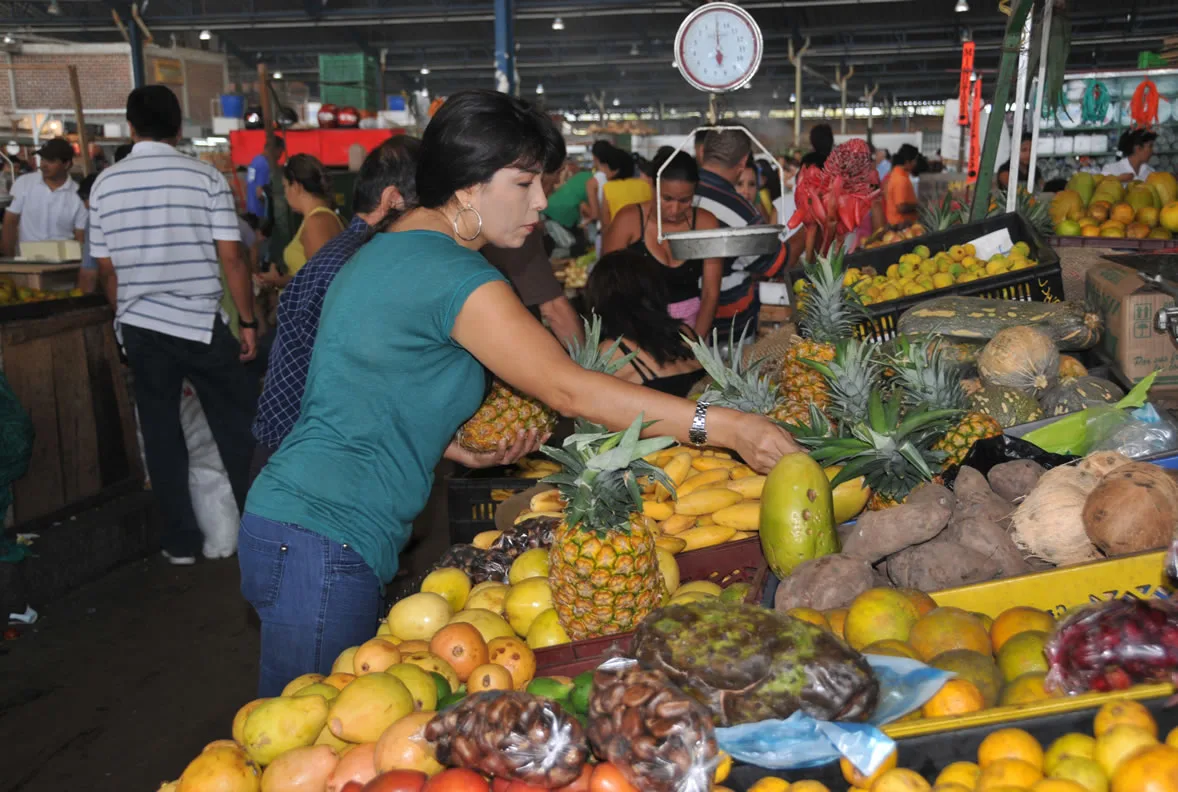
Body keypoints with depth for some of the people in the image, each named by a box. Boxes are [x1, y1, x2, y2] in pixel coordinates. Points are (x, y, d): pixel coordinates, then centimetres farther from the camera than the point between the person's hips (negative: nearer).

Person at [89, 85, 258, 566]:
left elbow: (106, 269, 6)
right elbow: (231, 259, -9)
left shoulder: (105, 184, 2)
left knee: (161, 434, 11)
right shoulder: (205, 177, -7)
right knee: (237, 427, 9)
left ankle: (180, 542, 17)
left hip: (140, 327, 3)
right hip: (201, 324, -3)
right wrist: (248, 321, -1)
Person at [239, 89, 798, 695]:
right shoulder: (449, 273, -18)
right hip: (323, 538, -10)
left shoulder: (390, 250, 14)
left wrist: (467, 452, 7)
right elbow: (567, 389, -23)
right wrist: (727, 427, -22)